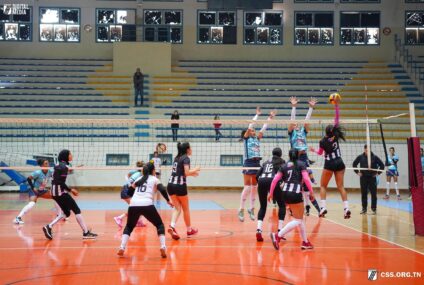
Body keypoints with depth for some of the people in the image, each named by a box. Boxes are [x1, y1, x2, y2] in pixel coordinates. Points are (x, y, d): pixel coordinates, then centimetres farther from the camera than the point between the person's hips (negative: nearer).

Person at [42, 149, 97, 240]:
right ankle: (86, 233, -1)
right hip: (60, 192, -9)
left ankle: (49, 227, 5)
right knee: (77, 210, -3)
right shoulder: (64, 166, -15)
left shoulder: (59, 165, 14)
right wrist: (71, 190, -13)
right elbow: (61, 182, -21)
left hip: (55, 192, 10)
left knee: (66, 212, 15)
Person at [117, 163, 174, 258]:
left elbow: (130, 192, 27)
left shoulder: (139, 179, 26)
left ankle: (122, 247, 5)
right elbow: (162, 190, 1)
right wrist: (168, 201, 13)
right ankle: (163, 247, -1)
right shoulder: (154, 179, 17)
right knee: (160, 225, 17)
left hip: (133, 205, 3)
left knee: (129, 227, 25)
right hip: (147, 205, -3)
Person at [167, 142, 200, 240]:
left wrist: (191, 173, 26)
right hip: (180, 186, -6)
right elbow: (186, 173, -18)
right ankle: (189, 230, 22)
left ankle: (172, 226, -16)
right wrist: (195, 170, 0)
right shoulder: (186, 158, -7)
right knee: (186, 208, 10)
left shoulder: (177, 158, 16)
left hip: (171, 184, 6)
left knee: (177, 208, 7)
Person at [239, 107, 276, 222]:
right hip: (249, 163, -6)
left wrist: (270, 117, 9)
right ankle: (241, 210, -4)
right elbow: (250, 125, -9)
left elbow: (263, 128, 13)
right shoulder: (246, 138, 1)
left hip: (257, 163, 6)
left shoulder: (257, 138, 16)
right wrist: (257, 115, -6)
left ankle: (251, 209, 16)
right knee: (247, 187, -9)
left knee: (254, 187, 8)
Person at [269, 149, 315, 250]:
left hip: (286, 193, 6)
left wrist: (271, 193, 9)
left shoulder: (284, 166, 13)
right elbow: (306, 178, -9)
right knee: (297, 220, 0)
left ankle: (305, 242, 22)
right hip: (296, 193, -6)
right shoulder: (301, 164, 3)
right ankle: (278, 236, -17)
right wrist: (311, 192, -3)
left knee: (300, 218, 19)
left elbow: (275, 180, 4)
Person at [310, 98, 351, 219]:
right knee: (341, 187, 3)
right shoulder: (336, 136, -3)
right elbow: (337, 118, -1)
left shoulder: (323, 142, -7)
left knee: (323, 186, 11)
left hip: (329, 164, -3)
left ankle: (323, 207, -4)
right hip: (339, 163, 3)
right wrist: (336, 105, -4)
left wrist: (313, 150, 33)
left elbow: (320, 153, 13)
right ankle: (346, 208, -12)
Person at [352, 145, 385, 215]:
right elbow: (354, 164, 11)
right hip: (363, 178, 1)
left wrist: (378, 173, -2)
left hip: (372, 177, -1)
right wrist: (357, 172, 5)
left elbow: (382, 165, 2)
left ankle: (374, 209, 8)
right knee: (363, 194, 6)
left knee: (373, 194, 0)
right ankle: (364, 209, 15)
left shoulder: (374, 157, -6)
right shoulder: (360, 157, -2)